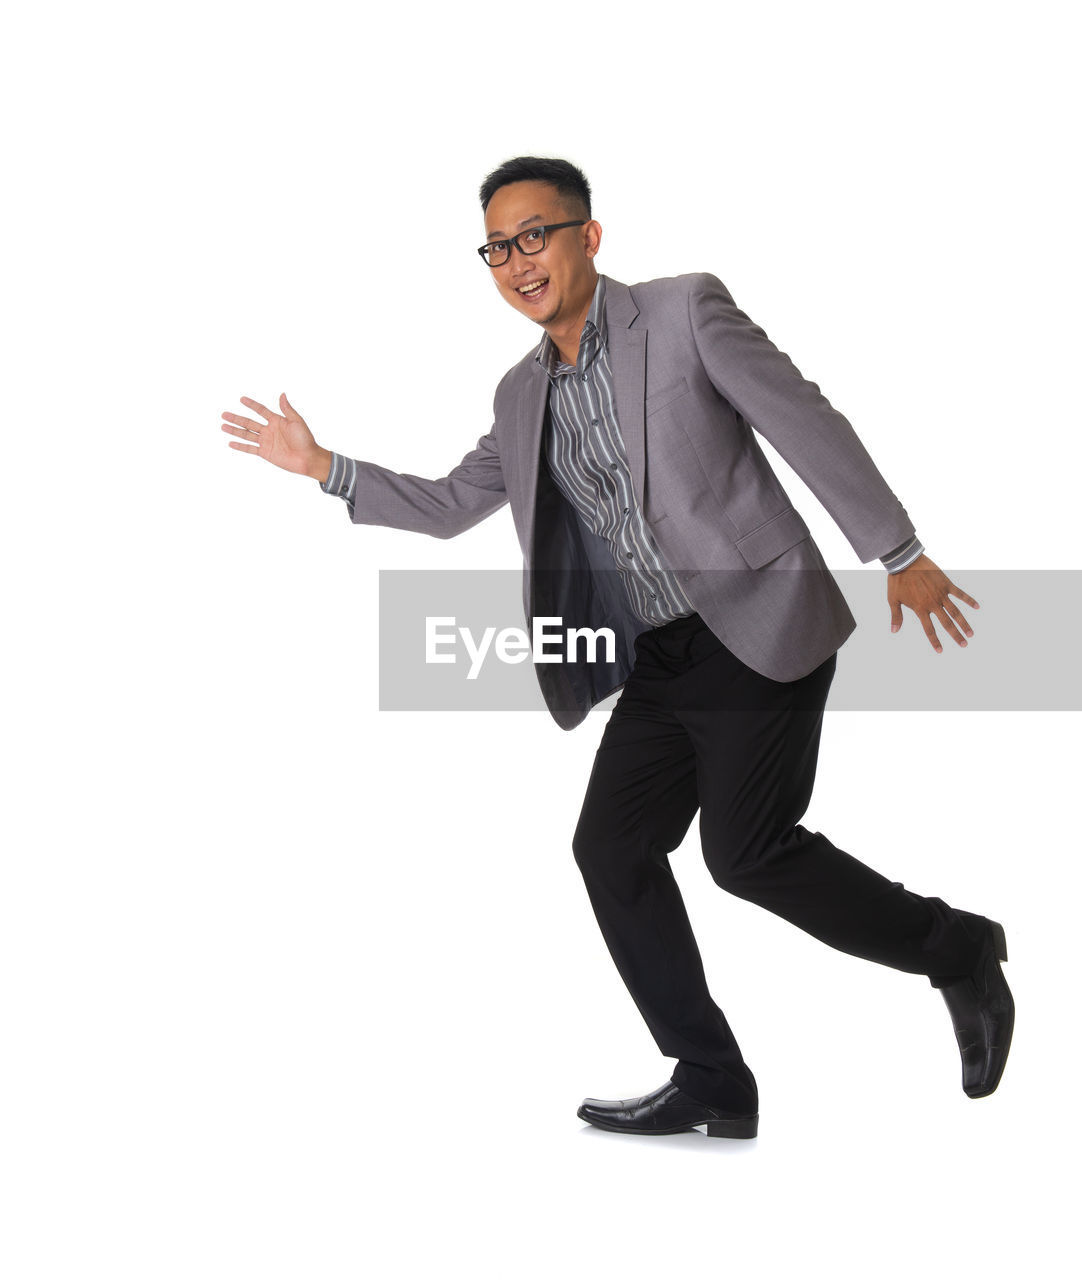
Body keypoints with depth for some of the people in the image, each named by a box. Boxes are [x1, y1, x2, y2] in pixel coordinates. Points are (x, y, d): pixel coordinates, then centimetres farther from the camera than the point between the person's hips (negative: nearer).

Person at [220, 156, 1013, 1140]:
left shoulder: (686, 311, -6)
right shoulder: (525, 394, 13)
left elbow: (808, 424, -6)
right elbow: (449, 507, 22)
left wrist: (899, 555, -6)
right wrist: (323, 466, 13)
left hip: (759, 628, -7)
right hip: (659, 663, 7)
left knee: (748, 852, -12)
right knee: (611, 845, 1)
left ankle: (958, 952, 9)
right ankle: (712, 1085, 11)